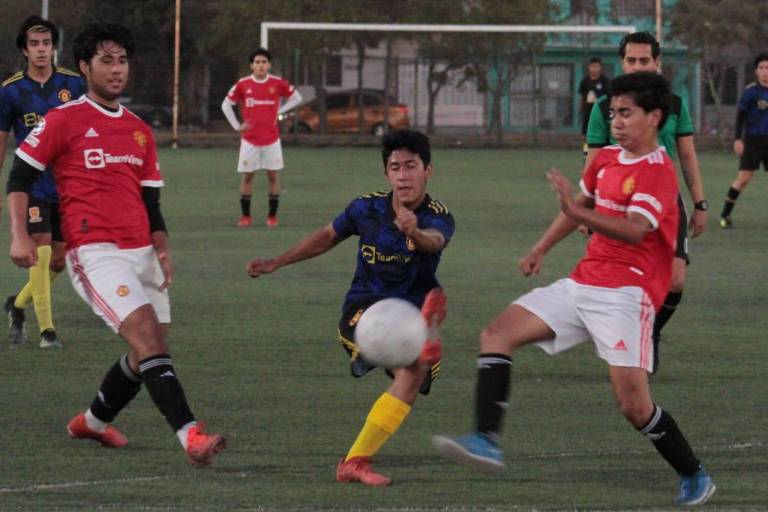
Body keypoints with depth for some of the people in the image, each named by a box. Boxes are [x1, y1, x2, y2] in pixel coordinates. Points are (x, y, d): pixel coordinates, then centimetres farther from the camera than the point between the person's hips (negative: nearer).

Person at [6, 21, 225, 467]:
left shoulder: (140, 131, 17)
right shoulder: (63, 120, -1)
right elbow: (20, 176, 1)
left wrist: (163, 249, 6)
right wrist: (19, 236, -10)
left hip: (141, 252, 7)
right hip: (95, 253, -7)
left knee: (152, 349, 9)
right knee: (146, 333, -21)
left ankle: (92, 422, 32)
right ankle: (191, 437, -30)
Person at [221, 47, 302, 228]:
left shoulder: (277, 83, -2)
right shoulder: (242, 84, -3)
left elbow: (296, 98, 11)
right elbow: (226, 105, 8)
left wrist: (279, 111, 2)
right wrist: (237, 126, 2)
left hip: (271, 138, 0)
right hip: (249, 139, 0)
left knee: (273, 176, 1)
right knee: (246, 176, 2)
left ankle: (272, 216, 9)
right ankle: (245, 216, 10)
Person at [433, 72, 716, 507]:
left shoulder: (658, 171, -13)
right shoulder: (607, 159, 13)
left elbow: (634, 229, -27)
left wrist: (577, 212, -38)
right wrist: (541, 250, 28)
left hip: (626, 292, -8)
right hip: (583, 284, 8)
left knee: (634, 405, -13)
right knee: (498, 333, -6)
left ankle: (695, 478, 10)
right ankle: (487, 442, -18)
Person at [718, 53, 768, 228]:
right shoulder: (751, 91, -7)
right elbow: (740, 115, -4)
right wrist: (738, 139, -9)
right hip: (752, 140, -4)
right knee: (744, 178, -8)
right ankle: (725, 215, 2)